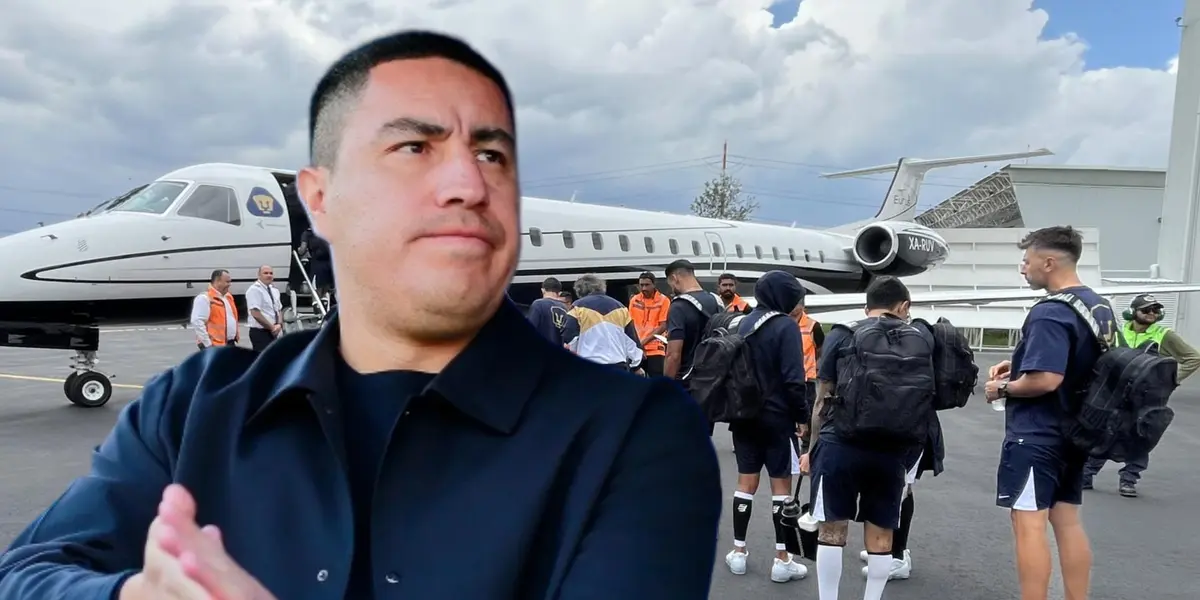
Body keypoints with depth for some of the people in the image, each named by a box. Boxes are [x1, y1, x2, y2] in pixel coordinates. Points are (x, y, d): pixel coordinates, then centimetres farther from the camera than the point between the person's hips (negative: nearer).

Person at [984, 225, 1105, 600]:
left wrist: (1003, 388, -11)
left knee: (1029, 523, -2)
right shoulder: (1100, 307, 10)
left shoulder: (1050, 313, -21)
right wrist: (1019, 365, 12)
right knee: (1067, 520, 16)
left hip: (1035, 435, -9)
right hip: (1073, 432, 9)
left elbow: (1045, 380, -28)